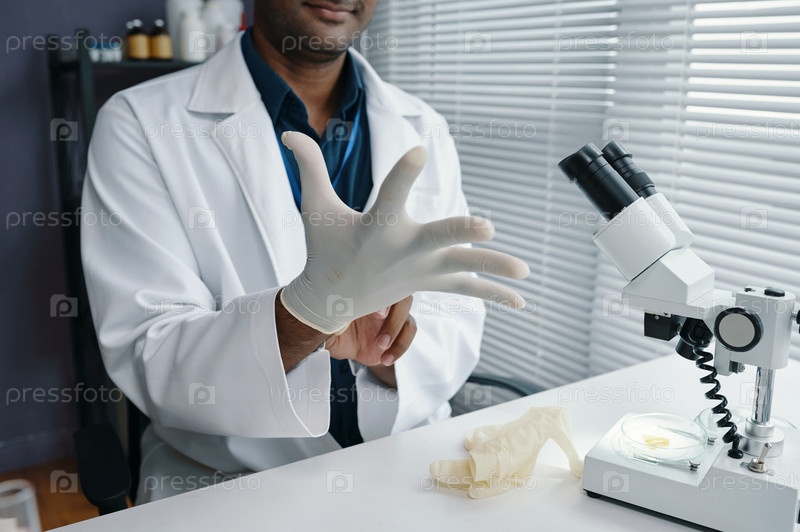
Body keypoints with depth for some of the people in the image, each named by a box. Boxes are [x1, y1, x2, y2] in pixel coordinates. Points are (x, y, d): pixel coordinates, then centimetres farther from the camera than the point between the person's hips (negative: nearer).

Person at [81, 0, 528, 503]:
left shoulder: (423, 132, 1)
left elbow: (459, 337, 0)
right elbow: (149, 367, -15)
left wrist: (387, 346, -21)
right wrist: (313, 303, -32)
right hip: (229, 481, -3)